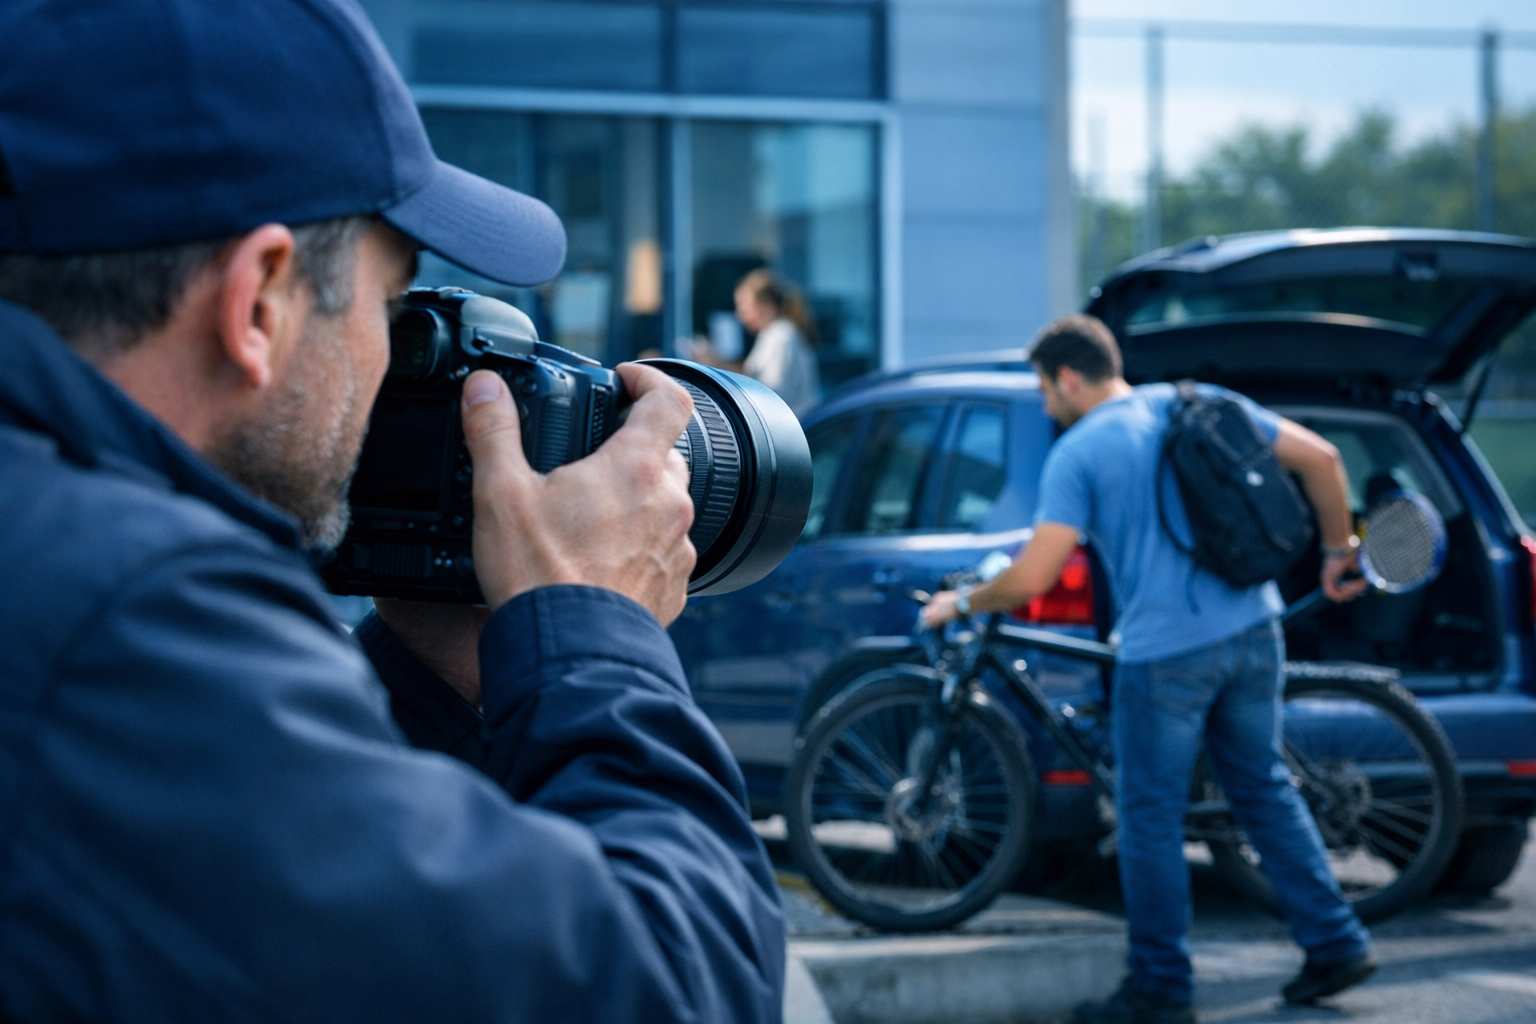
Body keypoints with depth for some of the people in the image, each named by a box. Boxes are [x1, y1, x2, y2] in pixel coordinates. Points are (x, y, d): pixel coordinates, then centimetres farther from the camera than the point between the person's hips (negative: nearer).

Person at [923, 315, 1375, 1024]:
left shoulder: (1078, 453, -8)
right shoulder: (1199, 404, 8)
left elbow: (1031, 578, -15)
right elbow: (1319, 458, 5)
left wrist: (960, 603, 2)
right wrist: (1337, 552, 18)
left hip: (1165, 653, -6)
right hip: (1252, 630, 6)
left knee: (1151, 819, 6)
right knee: (1265, 789, 19)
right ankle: (1335, 944, 19)